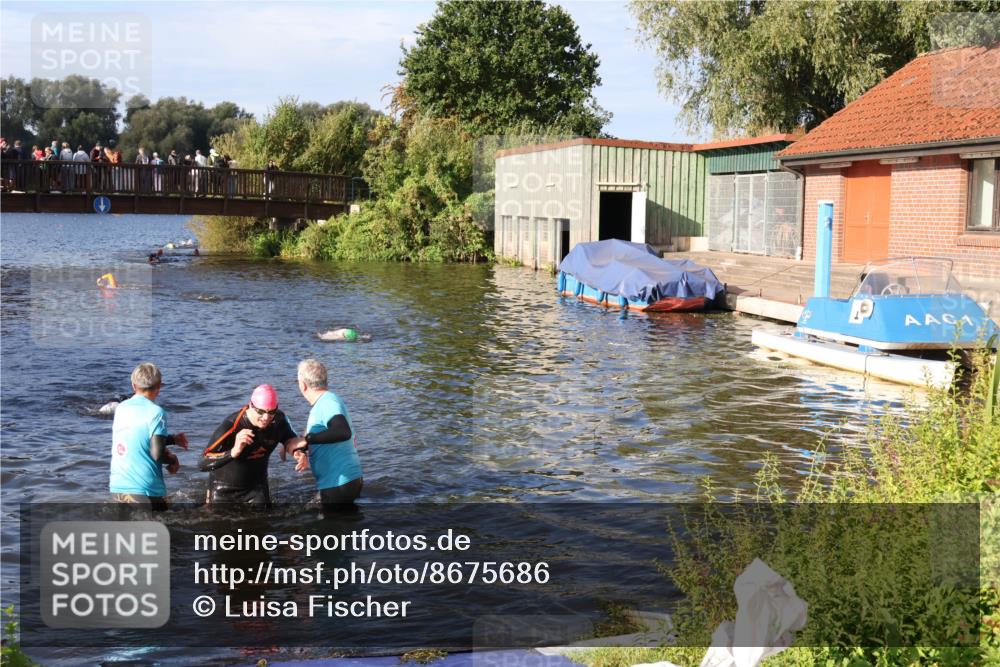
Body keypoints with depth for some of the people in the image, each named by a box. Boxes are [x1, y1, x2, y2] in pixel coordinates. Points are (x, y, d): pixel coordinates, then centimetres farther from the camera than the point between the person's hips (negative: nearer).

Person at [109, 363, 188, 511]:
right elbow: (157, 454, -17)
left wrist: (172, 439, 26)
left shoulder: (121, 408, 9)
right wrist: (173, 460, 3)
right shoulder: (156, 412, -12)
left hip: (117, 487, 7)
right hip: (145, 491, -7)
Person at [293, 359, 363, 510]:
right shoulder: (323, 403, 15)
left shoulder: (328, 402, -17)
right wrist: (302, 451, -5)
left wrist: (307, 439, -30)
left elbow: (343, 432, -35)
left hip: (339, 483, -10)